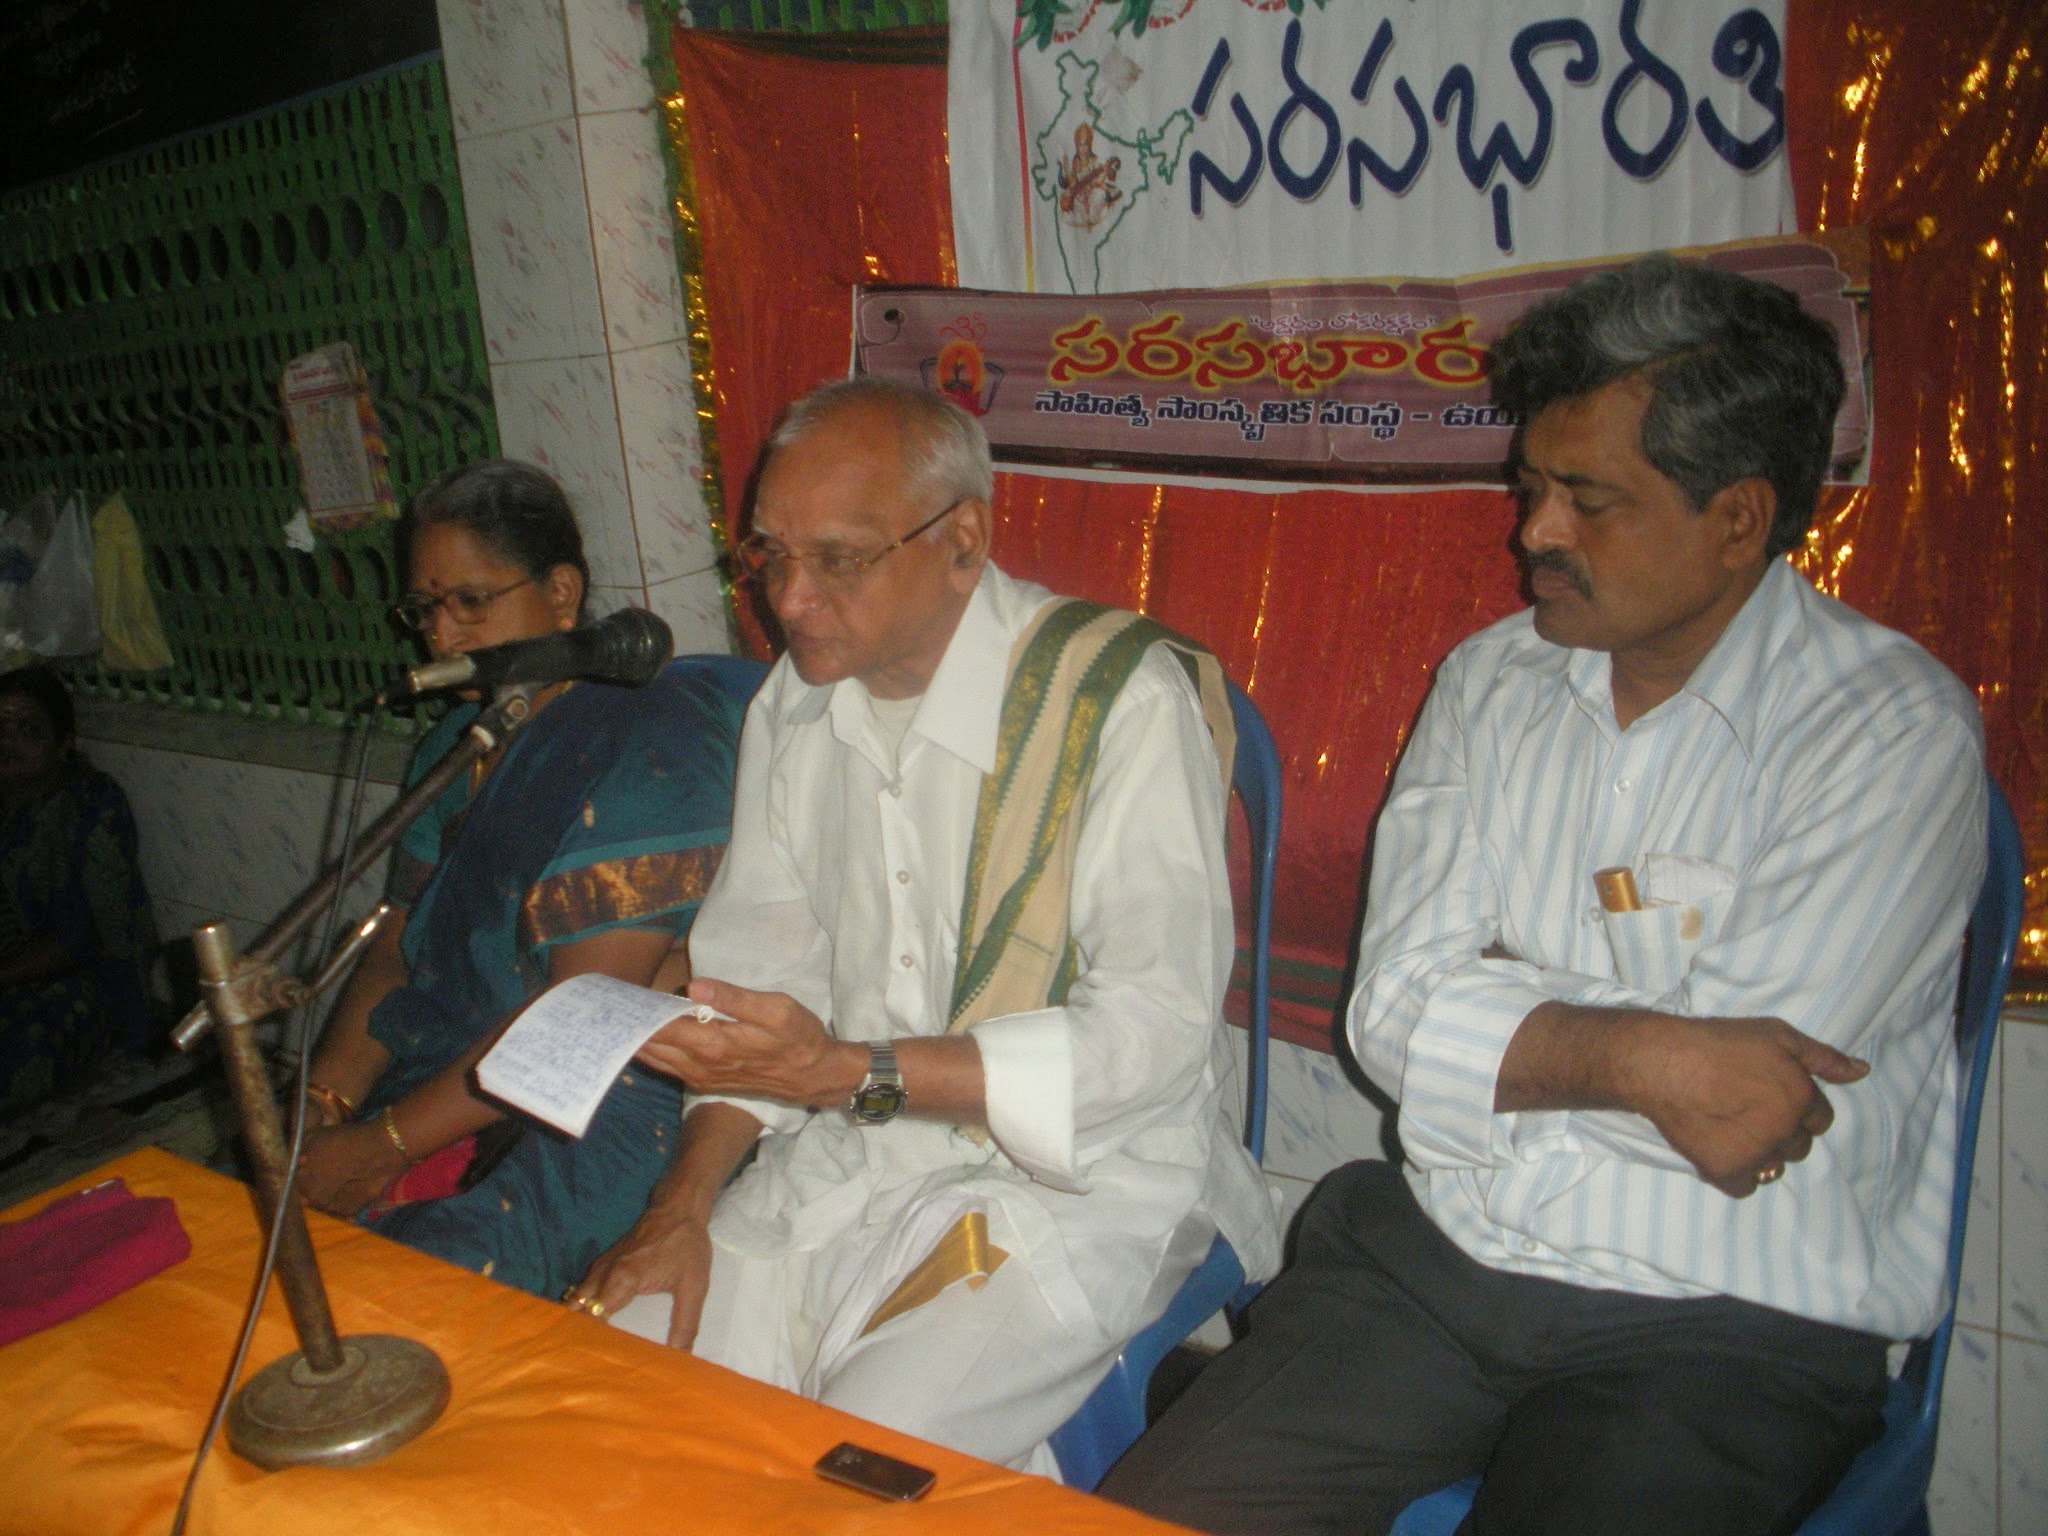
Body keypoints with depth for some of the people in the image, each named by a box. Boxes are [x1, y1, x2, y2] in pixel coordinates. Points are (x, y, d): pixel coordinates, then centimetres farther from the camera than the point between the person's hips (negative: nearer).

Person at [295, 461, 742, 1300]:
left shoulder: (650, 744, -13)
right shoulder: (455, 744, 16)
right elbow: (397, 942, 13)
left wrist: (389, 1142, -17)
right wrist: (326, 1096, -4)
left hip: (610, 1103, -7)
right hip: (442, 1082, 8)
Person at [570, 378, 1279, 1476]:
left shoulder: (1123, 698, -16)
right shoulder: (794, 703, 6)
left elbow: (1159, 1027, -20)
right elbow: (763, 971, 10)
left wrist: (851, 1074, -27)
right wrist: (682, 1202, -3)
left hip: (1082, 1169, -6)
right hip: (845, 1159, 6)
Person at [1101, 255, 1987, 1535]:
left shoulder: (1896, 732, -8)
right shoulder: (1492, 681, 6)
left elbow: (1724, 1082, -17)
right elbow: (1395, 1007, -3)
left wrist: (1498, 1025, -7)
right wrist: (1632, 1055, -16)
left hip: (1726, 1327, -3)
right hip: (1432, 1259, 4)